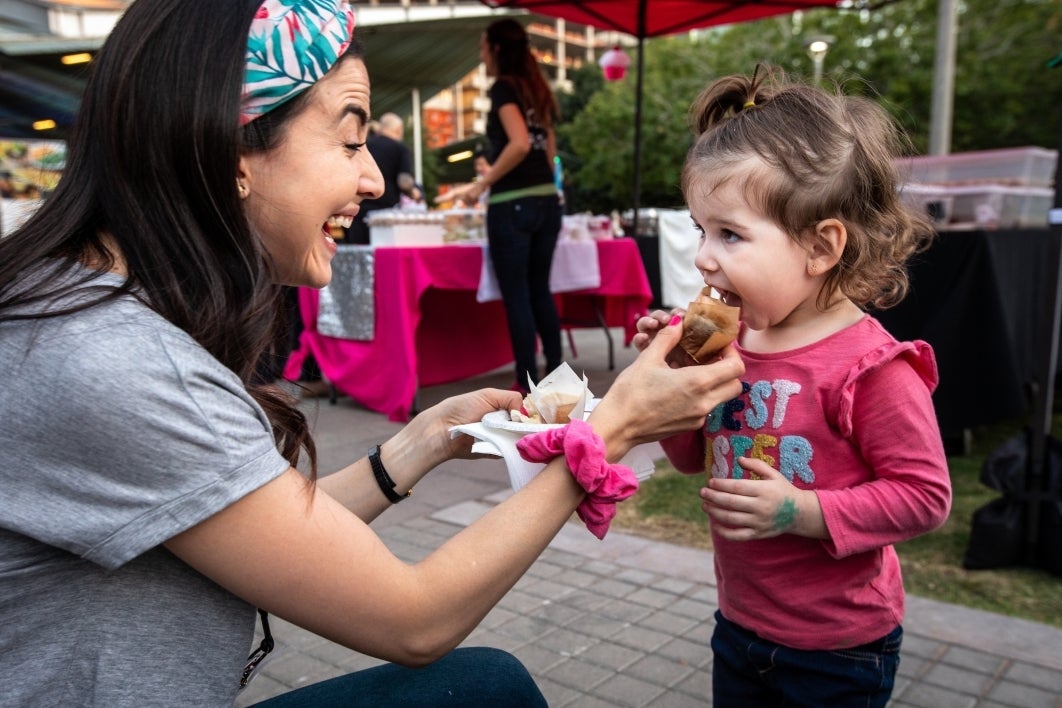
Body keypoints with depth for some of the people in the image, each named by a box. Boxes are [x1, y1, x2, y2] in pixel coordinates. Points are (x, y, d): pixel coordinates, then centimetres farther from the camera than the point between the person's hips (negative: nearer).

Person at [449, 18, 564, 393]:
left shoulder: (504, 87, -6)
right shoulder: (537, 90, 16)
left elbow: (519, 143, -21)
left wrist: (481, 184, -15)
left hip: (513, 204, -8)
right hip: (547, 199, 8)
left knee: (516, 295, -1)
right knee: (539, 289, 16)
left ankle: (528, 383, 4)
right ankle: (556, 372, 20)